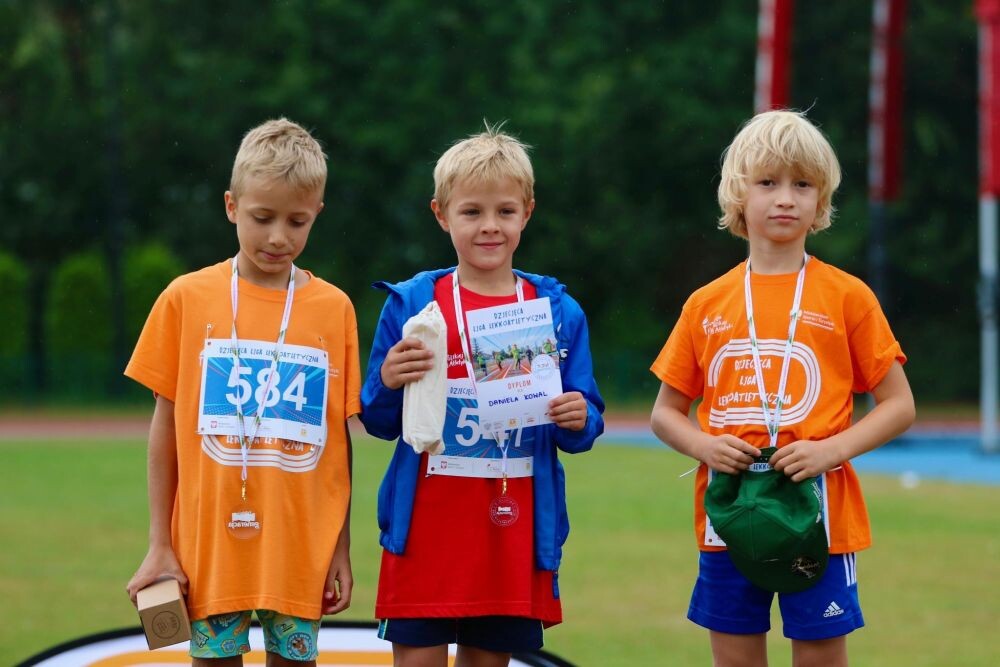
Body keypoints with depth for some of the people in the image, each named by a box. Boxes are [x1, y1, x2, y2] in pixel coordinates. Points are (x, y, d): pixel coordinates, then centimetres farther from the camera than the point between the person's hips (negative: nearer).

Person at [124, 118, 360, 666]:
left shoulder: (333, 308, 2)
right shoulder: (187, 299, 0)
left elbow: (339, 436, 5)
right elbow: (166, 424, 4)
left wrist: (341, 548, 4)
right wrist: (159, 546, 1)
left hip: (300, 547, 0)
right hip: (209, 539, 0)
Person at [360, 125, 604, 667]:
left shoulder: (559, 313, 5)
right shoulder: (410, 304, 1)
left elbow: (581, 431, 9)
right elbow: (378, 420, 5)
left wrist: (578, 420, -13)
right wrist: (388, 384, -16)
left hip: (514, 532, 2)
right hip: (425, 527, -1)